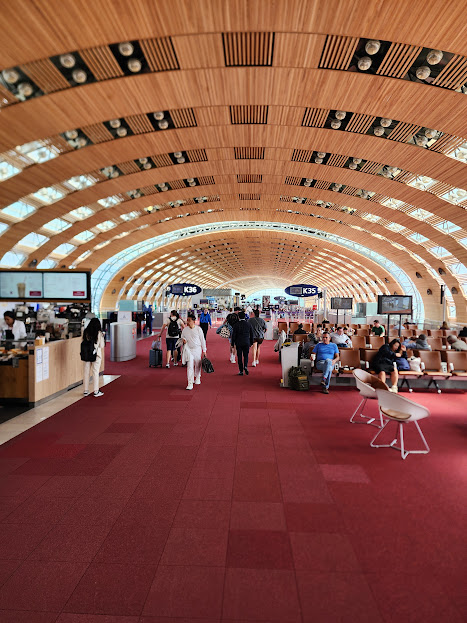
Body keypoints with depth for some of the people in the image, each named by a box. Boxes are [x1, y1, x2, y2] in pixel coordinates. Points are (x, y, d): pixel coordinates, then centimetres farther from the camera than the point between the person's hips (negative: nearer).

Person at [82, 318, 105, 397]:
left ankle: (86, 391, 21)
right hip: (96, 355, -3)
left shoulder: (85, 332, -2)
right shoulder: (99, 333, -12)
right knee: (95, 373, 5)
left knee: (86, 372, 12)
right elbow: (102, 346, -6)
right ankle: (96, 391, 12)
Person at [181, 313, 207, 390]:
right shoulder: (185, 329, -1)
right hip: (189, 350, 1)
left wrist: (204, 350, 1)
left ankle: (197, 378, 38)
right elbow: (182, 337, 16)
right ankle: (190, 383, -7)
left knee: (198, 365, 13)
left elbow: (202, 340, -1)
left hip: (197, 349, -1)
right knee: (189, 366, -9)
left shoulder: (198, 329, -7)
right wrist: (183, 340, -9)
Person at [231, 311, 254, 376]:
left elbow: (233, 335, -6)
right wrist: (251, 343, 17)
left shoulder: (236, 325, -7)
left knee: (239, 357, 7)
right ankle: (245, 366, -10)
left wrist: (232, 344, 2)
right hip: (247, 343, 2)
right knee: (246, 356, 14)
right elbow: (251, 335, 6)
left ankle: (241, 371, 8)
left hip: (238, 343, -2)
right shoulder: (249, 324, 0)